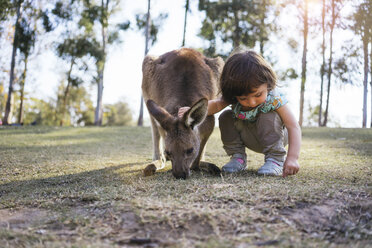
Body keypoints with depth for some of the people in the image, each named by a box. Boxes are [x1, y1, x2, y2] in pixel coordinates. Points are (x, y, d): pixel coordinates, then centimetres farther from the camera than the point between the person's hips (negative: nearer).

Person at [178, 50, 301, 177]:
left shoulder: (274, 98, -33)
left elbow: (293, 126, -34)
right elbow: (216, 104, -12)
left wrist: (292, 157, -45)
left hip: (273, 136, -4)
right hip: (250, 139, 4)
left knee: (269, 117, -33)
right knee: (226, 117, -15)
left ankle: (276, 160, -22)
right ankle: (238, 156, -6)